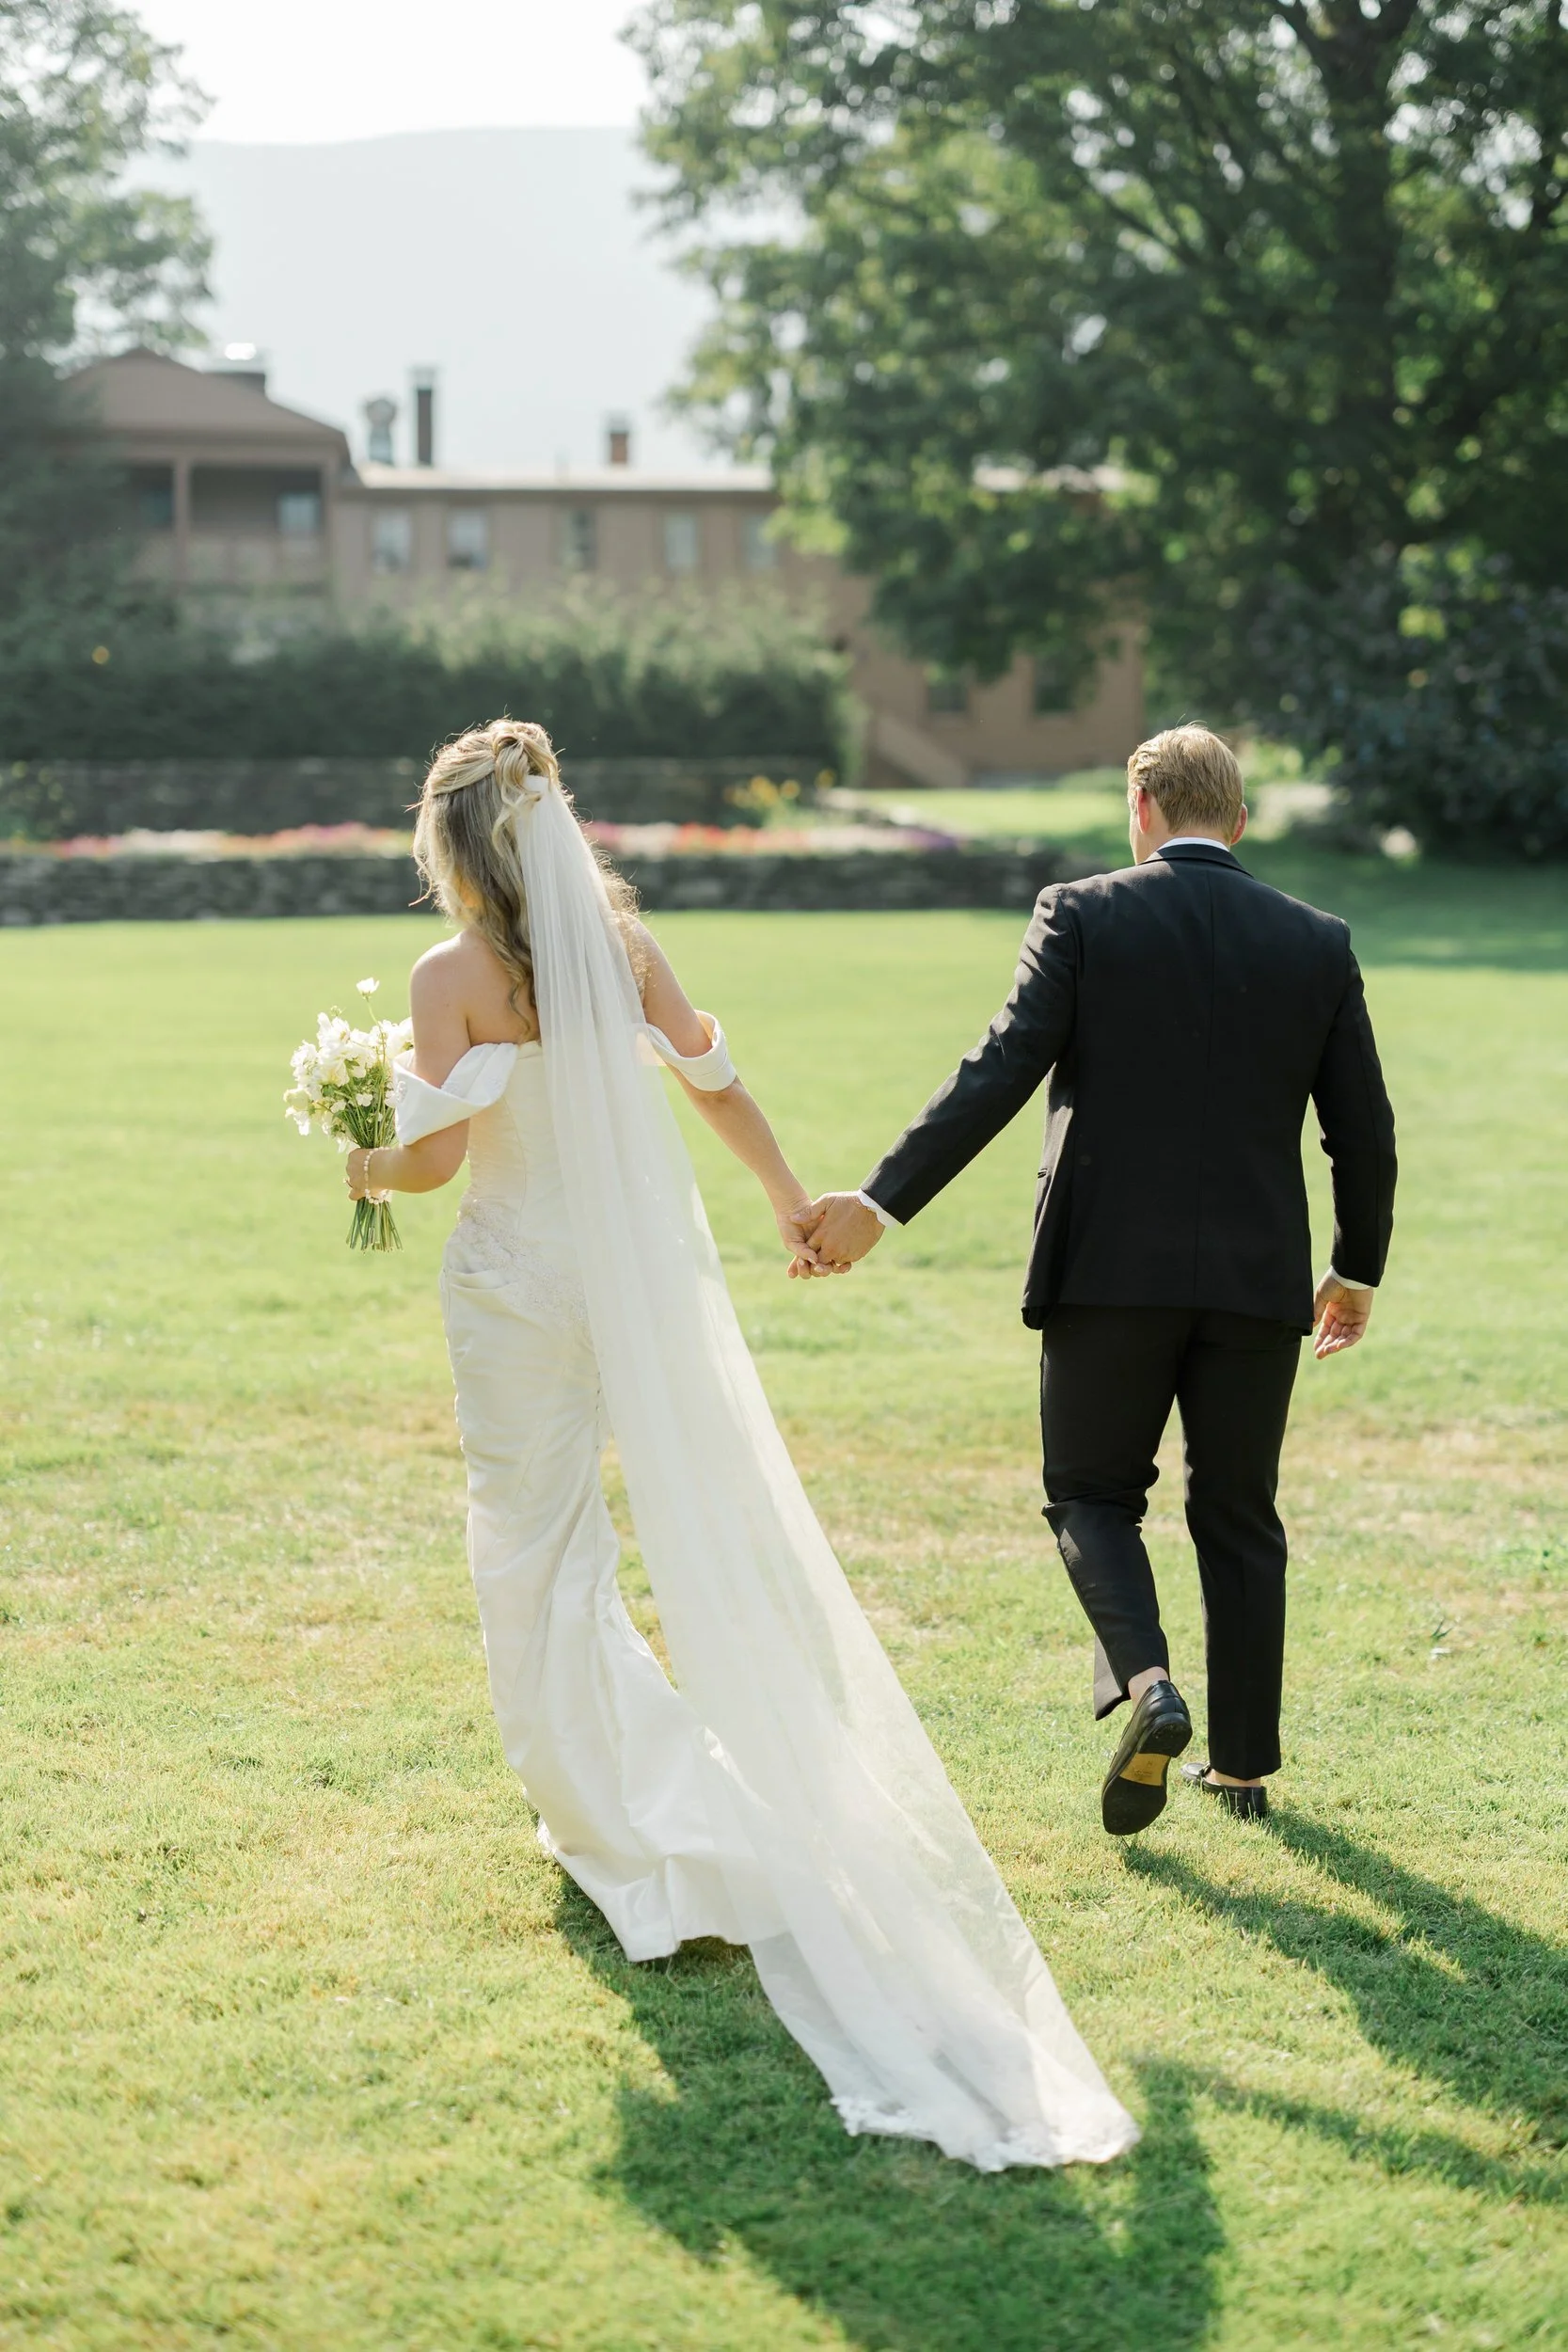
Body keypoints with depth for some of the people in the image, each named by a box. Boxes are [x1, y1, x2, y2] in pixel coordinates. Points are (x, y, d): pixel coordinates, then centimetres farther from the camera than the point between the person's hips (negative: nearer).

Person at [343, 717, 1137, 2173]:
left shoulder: (453, 977, -13)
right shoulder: (621, 945, 1)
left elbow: (437, 1152, -18)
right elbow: (715, 1085, 8)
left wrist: (369, 1170, 5)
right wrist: (791, 1200, 23)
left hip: (520, 1282, -4)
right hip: (642, 1273, 5)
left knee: (533, 1542, 9)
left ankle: (595, 1796, 13)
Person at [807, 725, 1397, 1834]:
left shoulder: (1083, 916, -4)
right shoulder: (1317, 942, 5)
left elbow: (1001, 1071, -14)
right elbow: (1365, 1133, 6)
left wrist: (883, 1201, -14)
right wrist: (1358, 1269, 20)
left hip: (1110, 1268, -2)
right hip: (1257, 1280, 3)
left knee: (1093, 1496, 11)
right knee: (1238, 1516, 15)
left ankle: (1145, 1684, -13)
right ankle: (1243, 1762, 19)